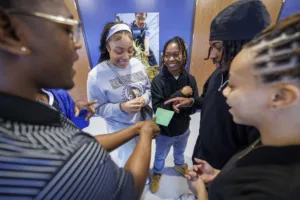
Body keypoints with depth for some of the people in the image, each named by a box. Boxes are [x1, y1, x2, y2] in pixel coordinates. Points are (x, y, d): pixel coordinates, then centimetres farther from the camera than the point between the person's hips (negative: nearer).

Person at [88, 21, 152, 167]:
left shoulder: (138, 64, -10)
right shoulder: (96, 75, -21)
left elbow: (148, 89, 2)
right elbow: (98, 109, -14)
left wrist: (144, 99, -20)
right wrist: (121, 107, -30)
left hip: (143, 122, 5)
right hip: (121, 129, -4)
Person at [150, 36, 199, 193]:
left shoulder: (190, 79, -14)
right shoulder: (157, 81, -23)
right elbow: (158, 109, -27)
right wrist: (180, 94, -30)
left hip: (183, 129, 3)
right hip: (164, 131, -2)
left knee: (180, 152, 33)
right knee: (160, 156, 26)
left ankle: (179, 165, 67)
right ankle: (157, 173, 58)